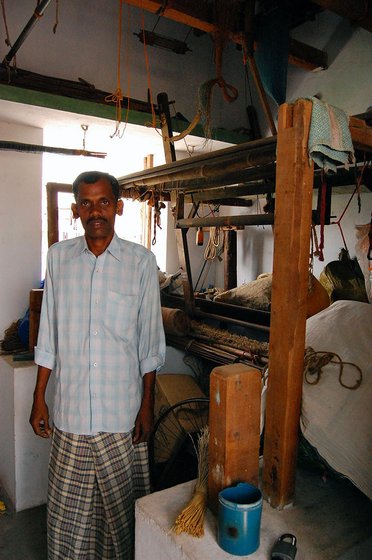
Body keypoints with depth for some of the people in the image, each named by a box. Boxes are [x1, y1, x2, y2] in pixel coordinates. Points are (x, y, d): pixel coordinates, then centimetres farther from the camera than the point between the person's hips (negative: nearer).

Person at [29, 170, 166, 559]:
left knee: (122, 505, 14)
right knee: (68, 510, 15)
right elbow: (48, 337, 5)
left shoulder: (141, 261, -6)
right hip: (70, 410, 2)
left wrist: (147, 405, -2)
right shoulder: (59, 256, 1)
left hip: (122, 411, -1)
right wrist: (39, 399, 6)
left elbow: (150, 342, -2)